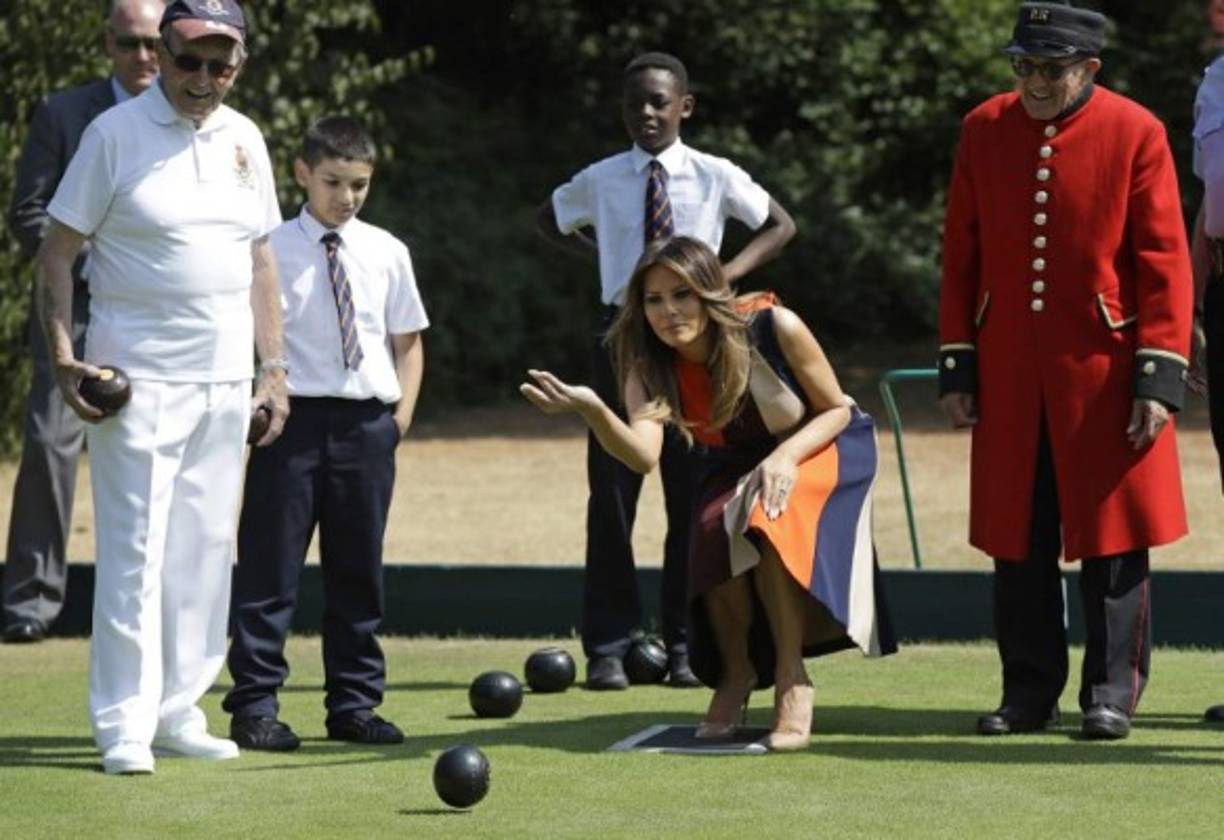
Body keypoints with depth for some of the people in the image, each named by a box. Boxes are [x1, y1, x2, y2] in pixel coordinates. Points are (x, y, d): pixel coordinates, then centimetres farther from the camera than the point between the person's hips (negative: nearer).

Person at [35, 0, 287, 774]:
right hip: (139, 380, -6)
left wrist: (275, 369, 12)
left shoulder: (244, 139, 10)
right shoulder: (115, 134, -7)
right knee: (135, 549, -8)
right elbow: (58, 252, -5)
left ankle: (179, 711, 15)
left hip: (226, 382, 6)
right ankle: (124, 726, -6)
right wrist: (63, 356, -15)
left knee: (207, 550, 8)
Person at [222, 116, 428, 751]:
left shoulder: (386, 253, 7)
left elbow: (407, 340, 16)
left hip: (367, 424, 4)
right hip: (294, 416, -4)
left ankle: (354, 704, 17)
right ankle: (254, 705, 2)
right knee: (270, 566, -2)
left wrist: (402, 410, 6)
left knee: (359, 568, 10)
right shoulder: (272, 251, -4)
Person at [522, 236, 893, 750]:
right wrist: (591, 410, -60)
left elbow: (837, 410, -14)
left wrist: (786, 456, -33)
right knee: (715, 532, -29)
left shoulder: (775, 328, -28)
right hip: (735, 467, 3)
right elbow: (643, 455, -41)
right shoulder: (649, 367, -21)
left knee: (767, 521, -34)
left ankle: (791, 680, -20)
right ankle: (735, 673, -3)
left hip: (818, 446, -3)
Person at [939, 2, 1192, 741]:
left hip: (1103, 373, -3)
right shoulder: (985, 130, 5)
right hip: (1008, 375, 3)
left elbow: (1165, 264, -5)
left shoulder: (1135, 133, -5)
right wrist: (957, 364, 6)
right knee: (1017, 539, 6)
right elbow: (962, 256, 10)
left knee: (1113, 536, 1)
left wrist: (1159, 376, -10)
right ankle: (1030, 690, 15)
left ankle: (1112, 692, 10)